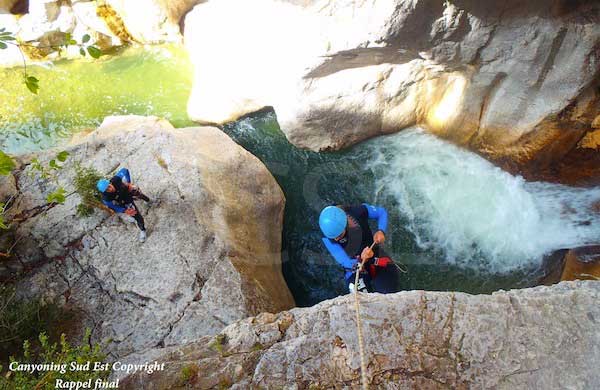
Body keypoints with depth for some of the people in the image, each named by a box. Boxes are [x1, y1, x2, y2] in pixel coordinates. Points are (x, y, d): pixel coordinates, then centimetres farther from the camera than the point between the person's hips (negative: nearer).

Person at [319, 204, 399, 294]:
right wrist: (361, 260, -45)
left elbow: (382, 212, -6)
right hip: (353, 267, -1)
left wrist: (381, 231, -23)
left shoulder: (358, 211, -25)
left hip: (376, 257, 1)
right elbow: (345, 262, -25)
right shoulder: (327, 236, -24)